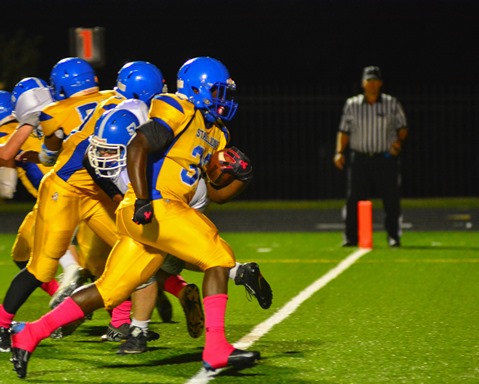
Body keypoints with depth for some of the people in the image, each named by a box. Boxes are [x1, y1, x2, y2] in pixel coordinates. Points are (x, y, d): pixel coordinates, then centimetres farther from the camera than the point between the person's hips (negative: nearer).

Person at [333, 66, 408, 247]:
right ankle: (351, 237, 3)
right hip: (359, 158, 1)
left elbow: (402, 127, 9)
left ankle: (393, 237, 5)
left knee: (391, 200, -3)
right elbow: (344, 131, 9)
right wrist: (339, 152, -4)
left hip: (386, 158, -1)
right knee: (354, 199, -3)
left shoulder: (392, 104, 6)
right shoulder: (351, 104, 8)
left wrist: (399, 141, -12)